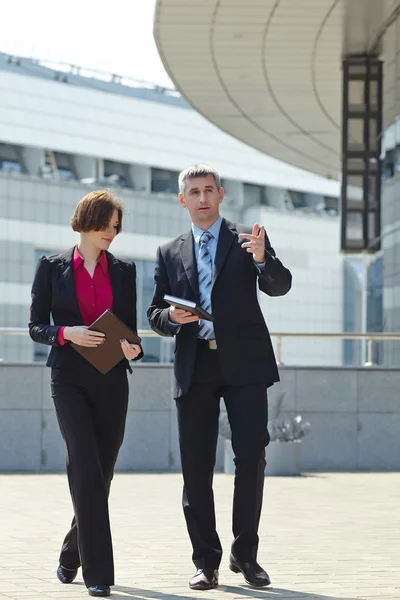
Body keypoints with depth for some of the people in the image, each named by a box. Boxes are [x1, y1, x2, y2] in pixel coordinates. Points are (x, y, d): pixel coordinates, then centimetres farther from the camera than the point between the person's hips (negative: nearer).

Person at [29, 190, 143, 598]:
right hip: (70, 379, -3)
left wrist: (132, 347, -10)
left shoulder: (124, 271, 11)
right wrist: (67, 333, -16)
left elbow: (133, 326, 12)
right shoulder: (53, 268, 4)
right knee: (86, 468, -15)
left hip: (112, 381, 3)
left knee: (102, 473, 7)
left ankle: (72, 555, 28)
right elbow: (36, 325, 3)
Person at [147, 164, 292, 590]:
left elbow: (279, 286, -7)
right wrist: (172, 317, -9)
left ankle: (245, 554, 5)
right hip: (195, 368, 2)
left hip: (243, 364, -2)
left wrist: (262, 259, -28)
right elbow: (155, 315, 14)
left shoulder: (248, 241, 7)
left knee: (251, 458, -9)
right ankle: (206, 562, 8)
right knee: (196, 468, 1)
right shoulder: (170, 254, 14)